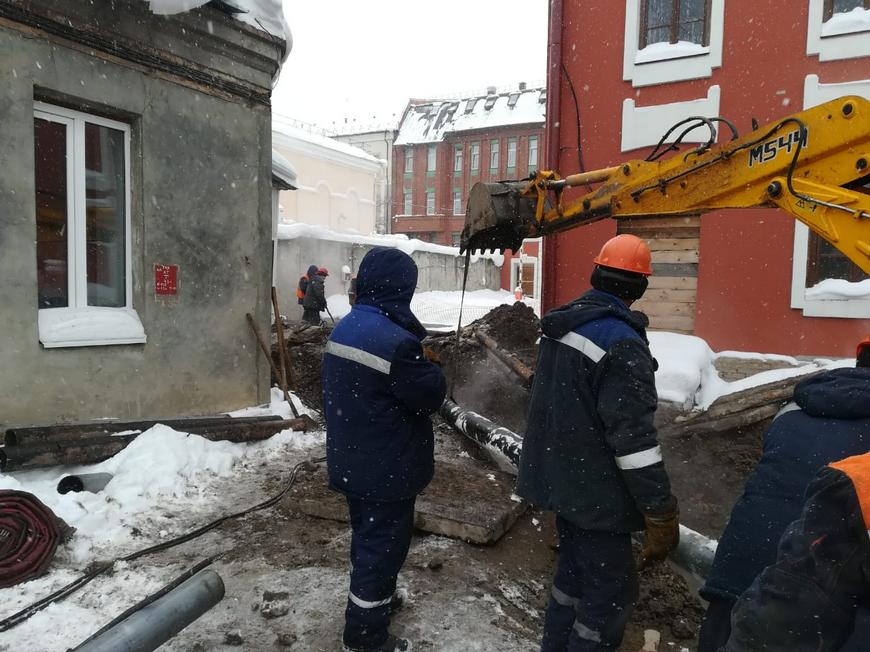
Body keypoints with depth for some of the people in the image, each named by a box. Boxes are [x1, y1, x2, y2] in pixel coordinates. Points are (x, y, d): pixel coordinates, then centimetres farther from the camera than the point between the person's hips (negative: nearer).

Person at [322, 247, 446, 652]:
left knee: (367, 535, 26)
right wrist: (426, 365, 1)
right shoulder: (395, 340, -27)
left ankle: (374, 596, 46)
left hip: (350, 462, 9)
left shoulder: (344, 328, 2)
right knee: (383, 544, 8)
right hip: (386, 469, -9)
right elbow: (432, 394, -18)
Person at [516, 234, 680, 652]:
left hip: (559, 478, 9)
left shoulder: (561, 324, 5)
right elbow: (633, 437, -26)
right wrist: (661, 513, -18)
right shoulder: (620, 343, -23)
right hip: (596, 492, -9)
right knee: (610, 592, 7)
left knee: (574, 569, 24)